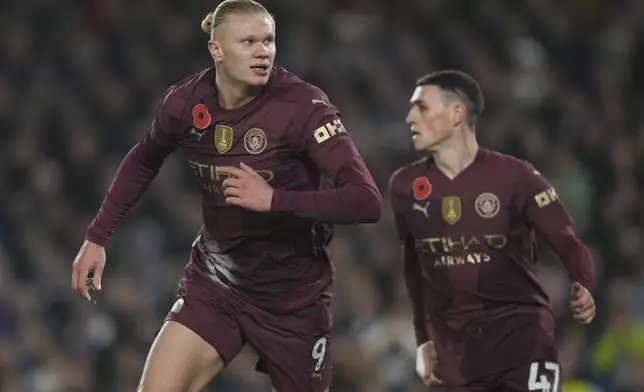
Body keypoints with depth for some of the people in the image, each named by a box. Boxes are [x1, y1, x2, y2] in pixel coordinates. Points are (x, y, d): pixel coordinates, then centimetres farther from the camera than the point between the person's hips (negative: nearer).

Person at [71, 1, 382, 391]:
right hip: (215, 281, 3)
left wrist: (274, 199, -34)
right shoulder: (186, 101, -8)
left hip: (292, 295, -3)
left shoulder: (302, 106, -21)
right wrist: (98, 237, 13)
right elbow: (143, 161, 15)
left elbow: (367, 201, -28)